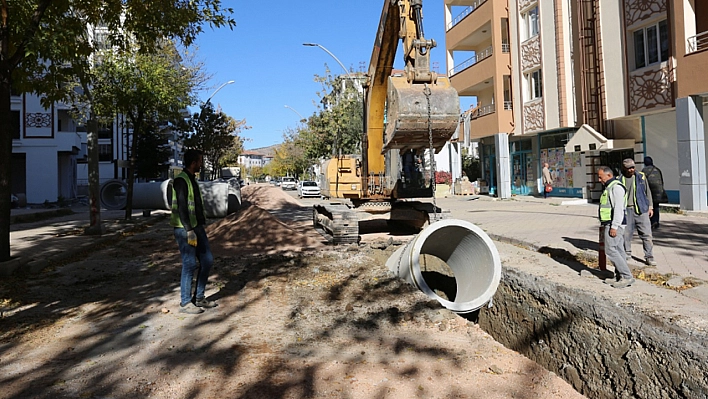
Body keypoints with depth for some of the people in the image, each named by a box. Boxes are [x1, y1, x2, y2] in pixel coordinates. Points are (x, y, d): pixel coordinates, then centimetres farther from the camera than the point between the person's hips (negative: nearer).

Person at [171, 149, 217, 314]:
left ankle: (199, 298, 21)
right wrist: (189, 231, -23)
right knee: (190, 265, -5)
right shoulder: (181, 180, -12)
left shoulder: (192, 179, 16)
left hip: (197, 227, 9)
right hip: (185, 229, -9)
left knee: (207, 260, 9)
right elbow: (181, 207, -19)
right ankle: (185, 303, 8)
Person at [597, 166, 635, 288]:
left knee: (610, 250, -10)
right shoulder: (609, 187, 19)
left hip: (614, 224, -11)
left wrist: (614, 226, -22)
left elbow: (618, 208, -20)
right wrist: (605, 225, 21)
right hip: (611, 224, 11)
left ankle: (627, 277, -6)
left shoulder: (616, 187, -14)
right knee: (618, 250, 11)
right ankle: (619, 277, 16)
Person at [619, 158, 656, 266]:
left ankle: (649, 257, 6)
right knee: (626, 233, 7)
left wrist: (650, 206, 8)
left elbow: (647, 192, 12)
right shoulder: (620, 179, 2)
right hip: (626, 210, 0)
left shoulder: (641, 177, 5)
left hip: (641, 209, 0)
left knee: (646, 233, -1)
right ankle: (627, 253, 25)